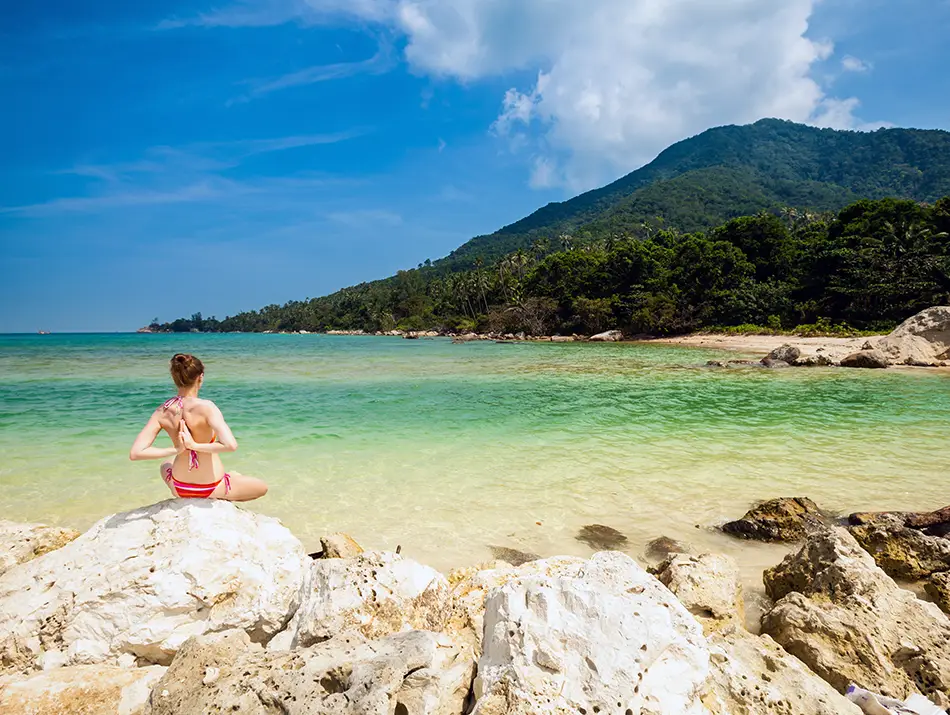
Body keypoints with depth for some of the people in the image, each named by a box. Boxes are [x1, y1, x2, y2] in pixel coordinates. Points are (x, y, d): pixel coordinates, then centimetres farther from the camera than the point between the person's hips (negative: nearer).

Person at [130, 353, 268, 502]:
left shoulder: (162, 412, -12)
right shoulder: (205, 407, -25)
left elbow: (135, 453, -14)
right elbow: (231, 445, -38)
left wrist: (175, 450, -14)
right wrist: (195, 445, -25)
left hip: (179, 489, 4)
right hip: (212, 488, -4)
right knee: (262, 487, 22)